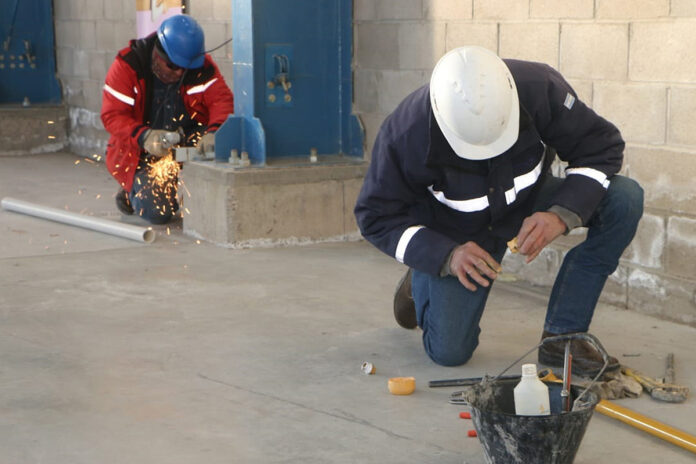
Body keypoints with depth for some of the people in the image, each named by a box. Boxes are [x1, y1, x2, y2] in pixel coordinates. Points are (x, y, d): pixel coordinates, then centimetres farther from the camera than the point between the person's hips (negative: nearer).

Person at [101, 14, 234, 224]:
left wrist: (214, 131, -36)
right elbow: (112, 115, -15)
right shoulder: (127, 65, -12)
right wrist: (143, 136, -34)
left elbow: (222, 100, -14)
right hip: (141, 154, -3)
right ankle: (133, 192, 15)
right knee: (157, 211, -22)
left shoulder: (202, 66, -5)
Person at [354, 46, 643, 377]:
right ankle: (422, 283, 23)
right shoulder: (405, 133, -32)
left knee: (625, 198, -23)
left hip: (529, 205, 3)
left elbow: (602, 146, -18)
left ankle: (561, 337, -15)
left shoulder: (539, 87, -30)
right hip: (456, 235, -2)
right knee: (449, 352, -13)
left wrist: (562, 214, -34)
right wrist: (446, 256, -34)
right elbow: (376, 216, -20)